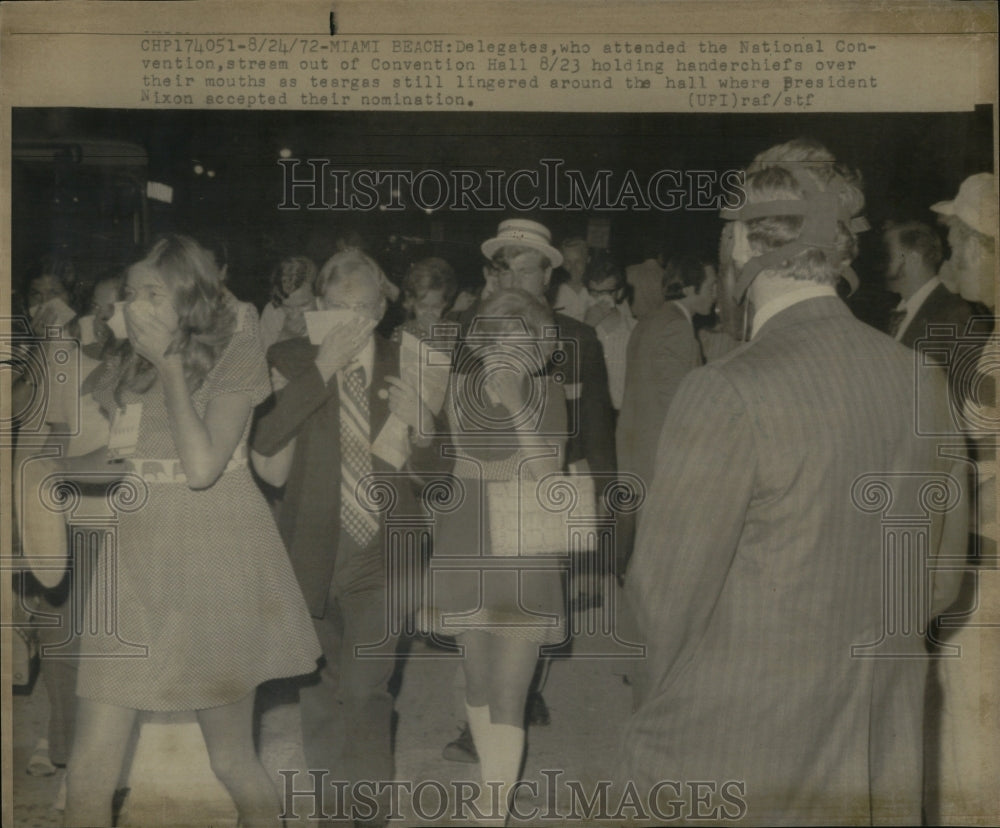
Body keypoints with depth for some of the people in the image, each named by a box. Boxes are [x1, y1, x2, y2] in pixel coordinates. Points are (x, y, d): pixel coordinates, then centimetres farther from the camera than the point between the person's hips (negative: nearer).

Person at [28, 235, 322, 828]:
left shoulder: (235, 356, -6)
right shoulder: (124, 369, 9)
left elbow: (202, 467, -18)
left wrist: (170, 363, -13)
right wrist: (54, 467, 8)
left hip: (215, 571, -4)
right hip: (135, 565, 4)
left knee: (232, 761, 6)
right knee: (88, 775, -3)